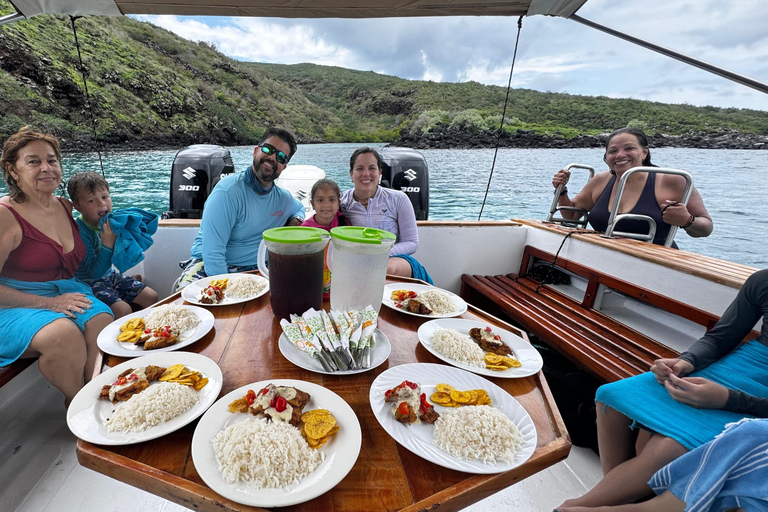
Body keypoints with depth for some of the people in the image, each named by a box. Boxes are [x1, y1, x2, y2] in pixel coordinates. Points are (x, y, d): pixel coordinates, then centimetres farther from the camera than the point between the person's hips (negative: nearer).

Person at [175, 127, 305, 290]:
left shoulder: (283, 198, 4)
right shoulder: (228, 191, -16)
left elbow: (299, 207, 31)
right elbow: (213, 251, -21)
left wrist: (296, 220, 7)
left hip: (254, 269, 6)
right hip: (209, 265, -6)